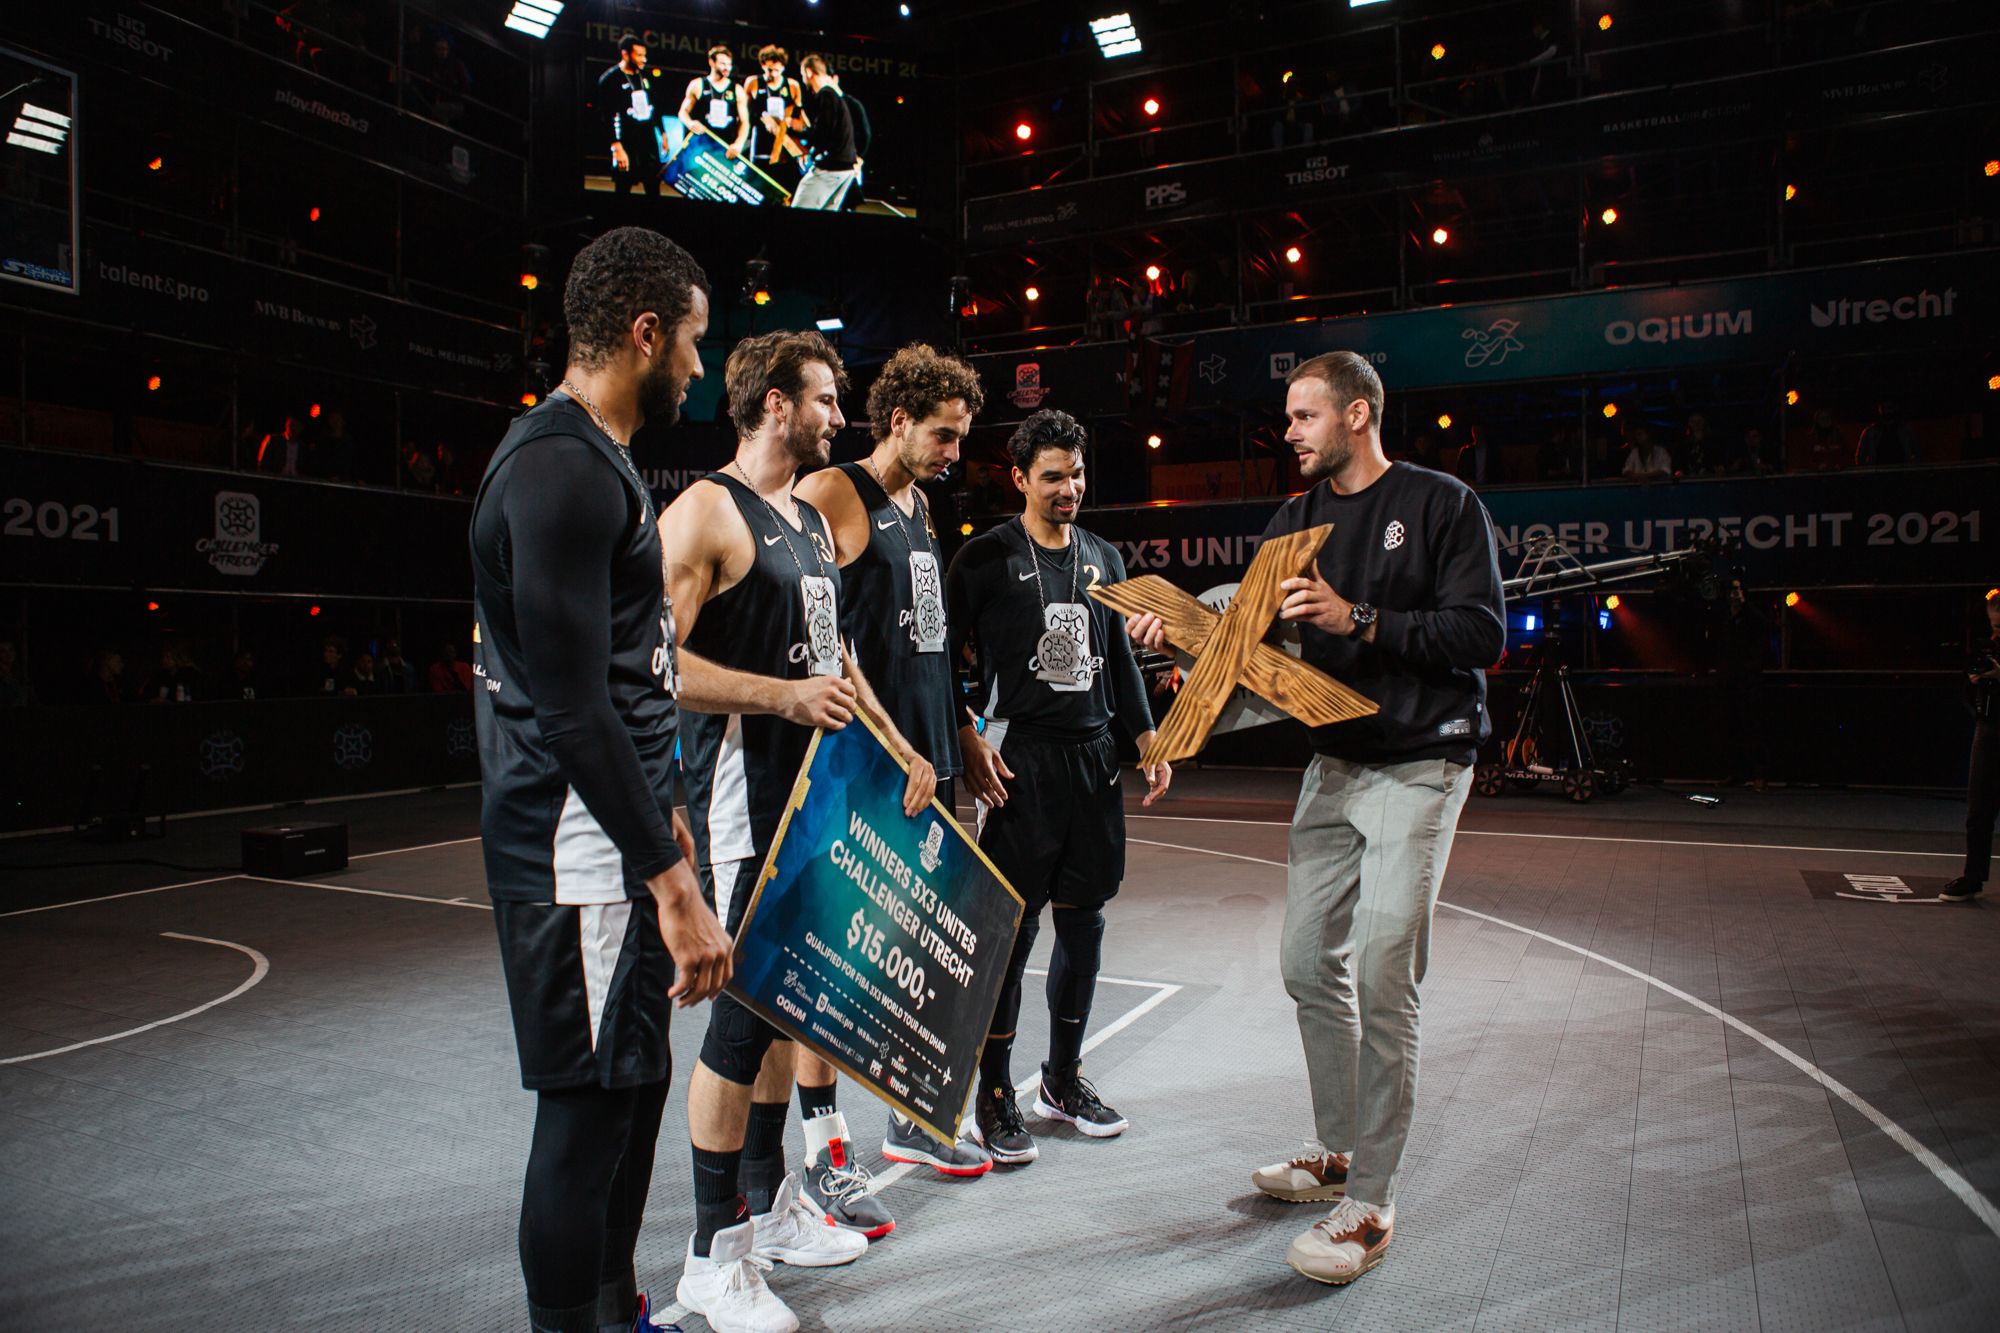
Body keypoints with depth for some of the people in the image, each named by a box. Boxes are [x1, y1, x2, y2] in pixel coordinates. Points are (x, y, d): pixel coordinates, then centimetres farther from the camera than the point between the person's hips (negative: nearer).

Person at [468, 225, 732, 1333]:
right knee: (589, 1110, 0)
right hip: (580, 848, -11)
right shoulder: (562, 468, -18)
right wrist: (673, 884, -23)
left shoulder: (593, 457, 16)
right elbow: (572, 710, -24)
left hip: (616, 830, 11)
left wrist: (660, 813, 25)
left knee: (634, 1085, 19)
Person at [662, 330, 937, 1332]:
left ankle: (769, 1200, 31)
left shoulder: (811, 521, 18)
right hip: (743, 797, -9)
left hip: (814, 790, 9)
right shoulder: (706, 512, -10)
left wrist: (898, 748, 14)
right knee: (744, 1012, -5)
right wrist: (785, 695, -23)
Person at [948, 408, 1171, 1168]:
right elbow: (945, 655, -3)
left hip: (1093, 755, 6)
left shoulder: (1103, 559, 15)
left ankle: (1063, 1080, 26)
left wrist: (1147, 742, 14)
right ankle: (994, 1096, 9)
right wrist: (970, 743, -13)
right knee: (1012, 926, -4)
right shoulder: (987, 557, -2)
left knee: (1084, 919, 11)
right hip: (1020, 758, -6)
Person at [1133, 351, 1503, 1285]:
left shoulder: (1442, 504, -5)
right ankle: (1338, 1156, 27)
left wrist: (1359, 620, -20)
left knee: (1381, 977, -10)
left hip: (1421, 764, -6)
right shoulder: (1299, 519, 12)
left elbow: (1481, 635, -12)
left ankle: (1370, 1206, 2)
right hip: (1335, 764, 7)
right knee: (1310, 968, 9)